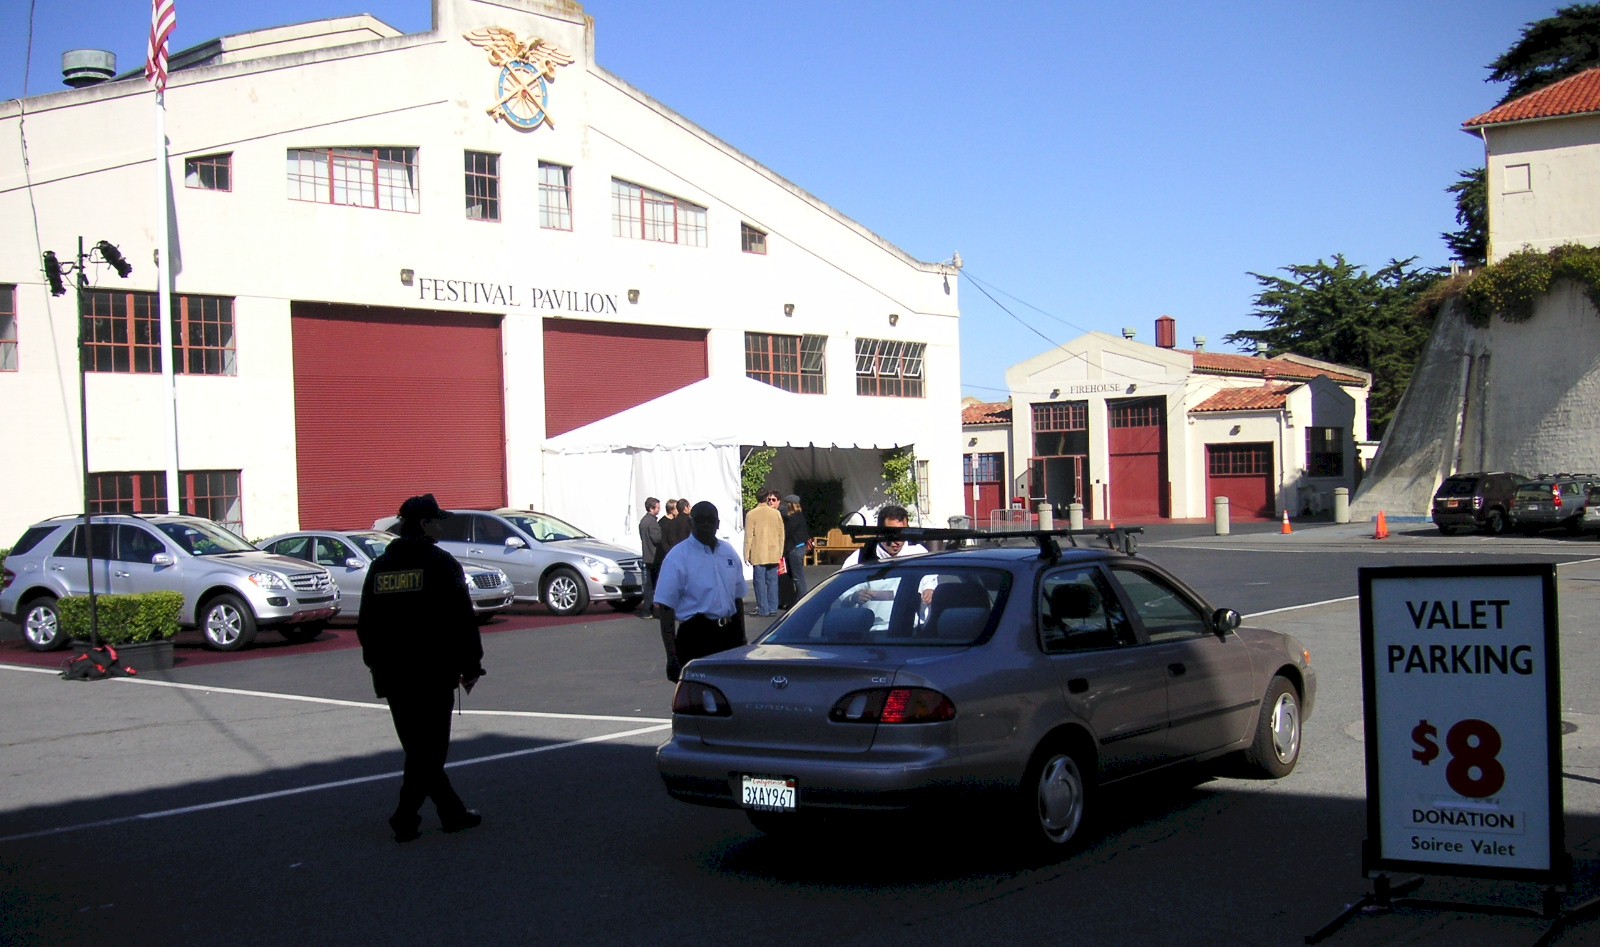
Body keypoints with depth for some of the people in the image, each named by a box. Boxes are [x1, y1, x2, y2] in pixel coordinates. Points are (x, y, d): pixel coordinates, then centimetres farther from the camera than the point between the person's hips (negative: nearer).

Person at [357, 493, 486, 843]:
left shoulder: (379, 567, 12)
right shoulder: (440, 564, -7)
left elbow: (365, 625, 15)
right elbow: (462, 621, -10)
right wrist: (470, 666, -4)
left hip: (392, 676, 6)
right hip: (432, 673, -6)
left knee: (417, 748, 13)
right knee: (429, 749, 1)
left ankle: (453, 812, 19)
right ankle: (406, 818, -4)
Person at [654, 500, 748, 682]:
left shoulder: (729, 553, 11)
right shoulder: (677, 558, -8)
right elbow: (665, 608, -11)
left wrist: (742, 639, 19)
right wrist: (671, 656, -16)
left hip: (729, 634, 6)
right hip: (695, 636, -6)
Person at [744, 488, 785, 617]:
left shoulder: (751, 514, -7)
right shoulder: (777, 514, 3)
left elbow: (748, 536, -6)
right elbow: (781, 535, 7)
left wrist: (747, 555, -1)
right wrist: (780, 552, 16)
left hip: (758, 554, -4)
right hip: (774, 554, 4)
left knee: (760, 582, 0)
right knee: (772, 581, 9)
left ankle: (763, 610, -1)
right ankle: (773, 609, 10)